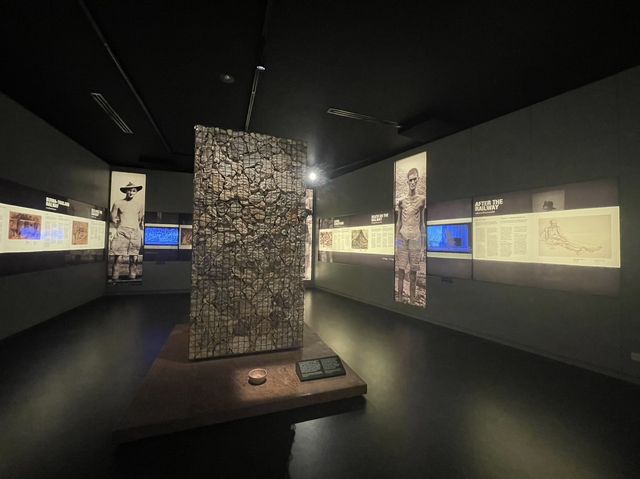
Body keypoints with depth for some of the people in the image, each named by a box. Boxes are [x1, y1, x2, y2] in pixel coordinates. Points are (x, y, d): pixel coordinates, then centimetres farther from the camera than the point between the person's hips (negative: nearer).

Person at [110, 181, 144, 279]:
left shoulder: (139, 204, 10)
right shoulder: (118, 203, 7)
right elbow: (113, 218, 15)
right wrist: (119, 225, 3)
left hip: (135, 233, 1)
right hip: (121, 232, -1)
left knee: (133, 258, 1)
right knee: (117, 256, -6)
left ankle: (132, 277, 8)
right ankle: (114, 278, 0)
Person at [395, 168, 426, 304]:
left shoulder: (422, 199, 4)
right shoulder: (401, 201, 9)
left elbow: (422, 223, 5)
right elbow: (398, 223, 11)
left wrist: (423, 245, 2)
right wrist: (396, 244, 7)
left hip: (415, 239, -1)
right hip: (402, 239, 1)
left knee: (413, 275, 4)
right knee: (401, 273, 2)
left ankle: (412, 301, 15)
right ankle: (400, 299, 12)